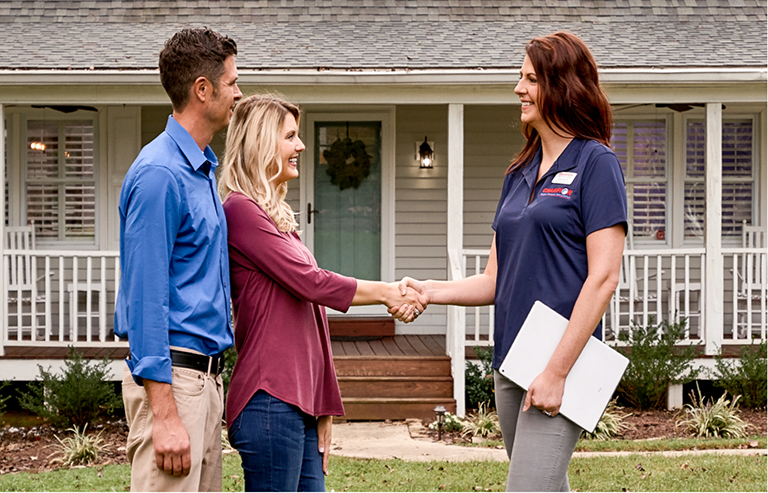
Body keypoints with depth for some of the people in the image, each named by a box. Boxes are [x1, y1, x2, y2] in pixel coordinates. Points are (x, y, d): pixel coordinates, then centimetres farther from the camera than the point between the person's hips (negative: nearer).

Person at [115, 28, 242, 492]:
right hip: (172, 375, -10)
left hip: (206, 376, 10)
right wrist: (164, 414, -22)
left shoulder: (202, 168, 16)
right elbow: (146, 297, -19)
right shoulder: (160, 174, -14)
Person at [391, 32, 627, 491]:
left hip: (559, 365, -7)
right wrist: (428, 291, 0)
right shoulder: (520, 173, 17)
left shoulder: (596, 163, -6)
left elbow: (603, 277, -13)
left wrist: (558, 370, -18)